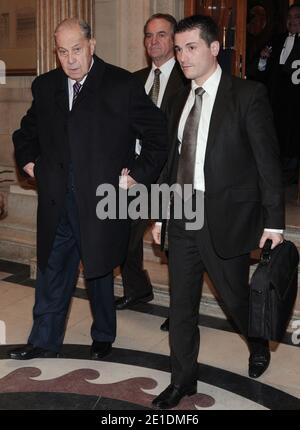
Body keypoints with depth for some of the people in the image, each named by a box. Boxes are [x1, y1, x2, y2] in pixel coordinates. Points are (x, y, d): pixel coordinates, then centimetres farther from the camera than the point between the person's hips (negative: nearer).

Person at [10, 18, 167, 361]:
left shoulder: (122, 85, -6)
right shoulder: (45, 86, 8)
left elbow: (158, 133, -3)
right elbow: (27, 131, 25)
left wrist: (139, 175, -8)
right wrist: (28, 159, 9)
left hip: (101, 201, -3)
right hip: (56, 202, 4)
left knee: (99, 272, 12)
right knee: (52, 273, 10)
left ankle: (103, 337, 32)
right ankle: (45, 341, 24)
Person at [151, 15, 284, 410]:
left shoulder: (248, 95, -8)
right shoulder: (180, 101, 10)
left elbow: (268, 161, -8)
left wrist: (273, 221, -9)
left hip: (226, 217, -5)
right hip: (183, 216, 5)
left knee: (235, 296, 11)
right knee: (181, 303, 10)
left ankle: (258, 345, 44)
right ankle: (183, 379, 28)